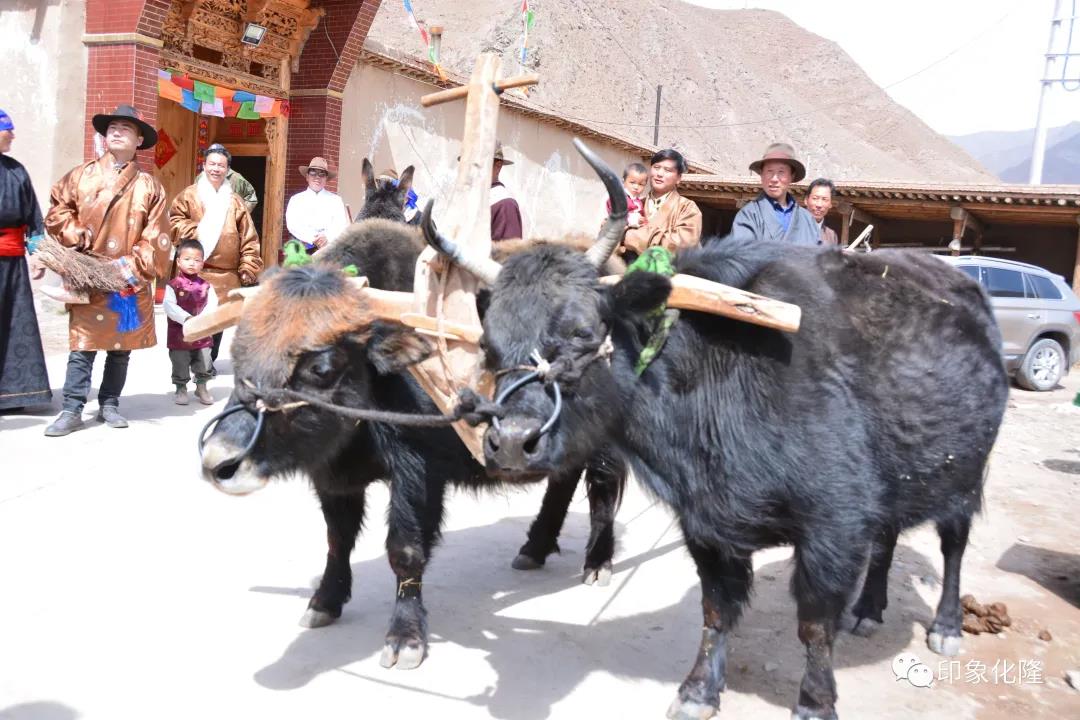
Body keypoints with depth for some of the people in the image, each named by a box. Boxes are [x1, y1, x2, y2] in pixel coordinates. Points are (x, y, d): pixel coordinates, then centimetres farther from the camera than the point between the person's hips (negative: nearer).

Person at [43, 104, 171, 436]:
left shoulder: (149, 185, 2)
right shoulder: (82, 175, 5)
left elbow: (156, 237, -1)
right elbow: (57, 211, 11)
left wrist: (135, 265, -10)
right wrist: (77, 237, -6)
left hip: (129, 281, 1)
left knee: (122, 346, 9)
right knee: (82, 345, -1)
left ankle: (109, 405, 23)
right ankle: (72, 411, 6)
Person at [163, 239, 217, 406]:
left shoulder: (206, 286, 2)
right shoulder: (173, 285, -5)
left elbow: (212, 305, -4)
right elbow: (169, 306, -14)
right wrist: (186, 318, -25)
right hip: (179, 334, -2)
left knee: (204, 363, 9)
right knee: (180, 363, 8)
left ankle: (201, 387, 27)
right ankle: (181, 389, 24)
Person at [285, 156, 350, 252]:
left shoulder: (336, 200, 14)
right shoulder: (296, 199, 15)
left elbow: (342, 225, 2)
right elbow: (292, 224, 1)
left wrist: (327, 237, -17)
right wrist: (313, 239, -15)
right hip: (304, 247, 0)